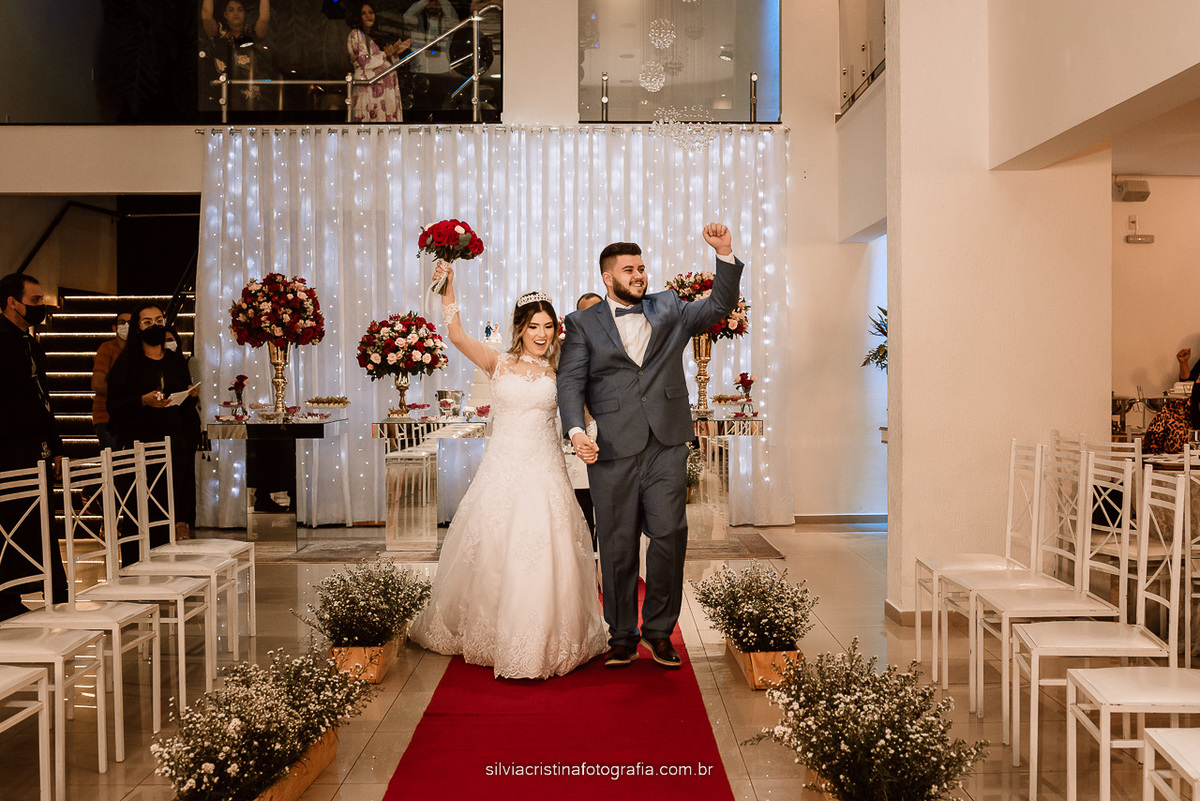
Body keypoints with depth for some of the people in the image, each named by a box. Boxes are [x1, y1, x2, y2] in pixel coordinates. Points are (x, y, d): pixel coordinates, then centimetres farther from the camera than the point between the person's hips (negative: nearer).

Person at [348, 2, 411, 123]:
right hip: (368, 89, -7)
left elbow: (387, 63, 24)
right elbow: (364, 61, -11)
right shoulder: (356, 34, 1)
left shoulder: (374, 37, 23)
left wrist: (395, 53, 7)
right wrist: (385, 53, -4)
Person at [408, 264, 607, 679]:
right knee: (493, 555, 8)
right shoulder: (499, 364, 3)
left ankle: (545, 641, 14)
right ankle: (489, 636, 28)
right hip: (504, 469, 0)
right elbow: (456, 336, -7)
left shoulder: (559, 370, 6)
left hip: (545, 473, 0)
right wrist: (447, 288, -16)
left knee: (544, 558, -2)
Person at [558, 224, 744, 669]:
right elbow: (570, 381, 0)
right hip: (613, 449, -1)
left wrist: (725, 254, 0)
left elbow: (720, 305, 14)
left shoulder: (669, 310, 17)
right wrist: (576, 430, -17)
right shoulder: (583, 324, 9)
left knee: (669, 535, -6)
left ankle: (658, 630, 12)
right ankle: (622, 637, 18)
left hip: (667, 446, 2)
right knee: (618, 545, 5)